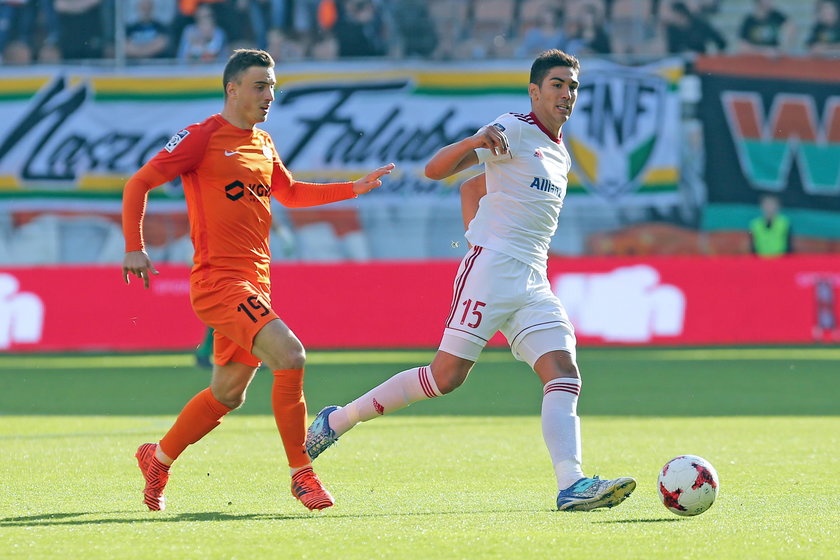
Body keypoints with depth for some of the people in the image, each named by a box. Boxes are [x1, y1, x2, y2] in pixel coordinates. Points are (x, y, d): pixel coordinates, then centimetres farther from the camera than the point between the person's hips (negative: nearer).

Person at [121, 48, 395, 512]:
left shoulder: (263, 144, 16)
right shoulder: (202, 137, -7)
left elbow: (290, 193, 33)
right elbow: (138, 183, -6)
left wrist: (355, 188, 24)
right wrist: (134, 248, -16)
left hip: (255, 281, 9)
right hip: (218, 279, -9)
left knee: (228, 394, 15)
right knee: (289, 356, -24)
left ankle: (157, 460, 34)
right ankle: (301, 475, -16)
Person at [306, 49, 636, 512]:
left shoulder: (559, 154, 22)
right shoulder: (515, 131, -2)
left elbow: (472, 189, 33)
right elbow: (435, 170, -12)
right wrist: (474, 142, -29)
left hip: (534, 283, 8)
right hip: (492, 267, -8)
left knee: (564, 374, -11)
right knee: (447, 375, -12)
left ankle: (571, 485, -24)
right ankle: (338, 420, 2)